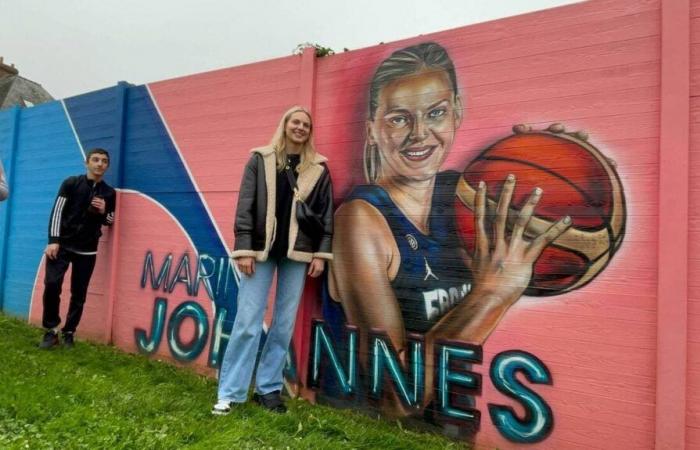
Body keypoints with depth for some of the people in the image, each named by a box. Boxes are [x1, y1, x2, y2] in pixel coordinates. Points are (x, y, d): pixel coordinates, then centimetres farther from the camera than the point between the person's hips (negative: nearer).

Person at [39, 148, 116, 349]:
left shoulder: (109, 193, 6)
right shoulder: (71, 183, 0)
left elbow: (110, 221, 14)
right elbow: (57, 212, -5)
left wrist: (103, 211, -10)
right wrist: (53, 240, -14)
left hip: (87, 251, 2)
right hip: (62, 244, -2)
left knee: (79, 294, 2)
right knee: (52, 284, -14)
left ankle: (68, 333, 16)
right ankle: (51, 330, 2)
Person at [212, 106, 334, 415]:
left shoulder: (319, 168, 8)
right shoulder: (260, 160, 4)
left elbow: (326, 213, 7)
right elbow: (245, 206, -1)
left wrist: (321, 253, 0)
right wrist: (244, 249, -8)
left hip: (297, 252, 2)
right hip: (261, 249, -2)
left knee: (285, 324, 6)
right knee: (247, 322, -3)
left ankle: (268, 388, 19)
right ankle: (230, 393, 9)